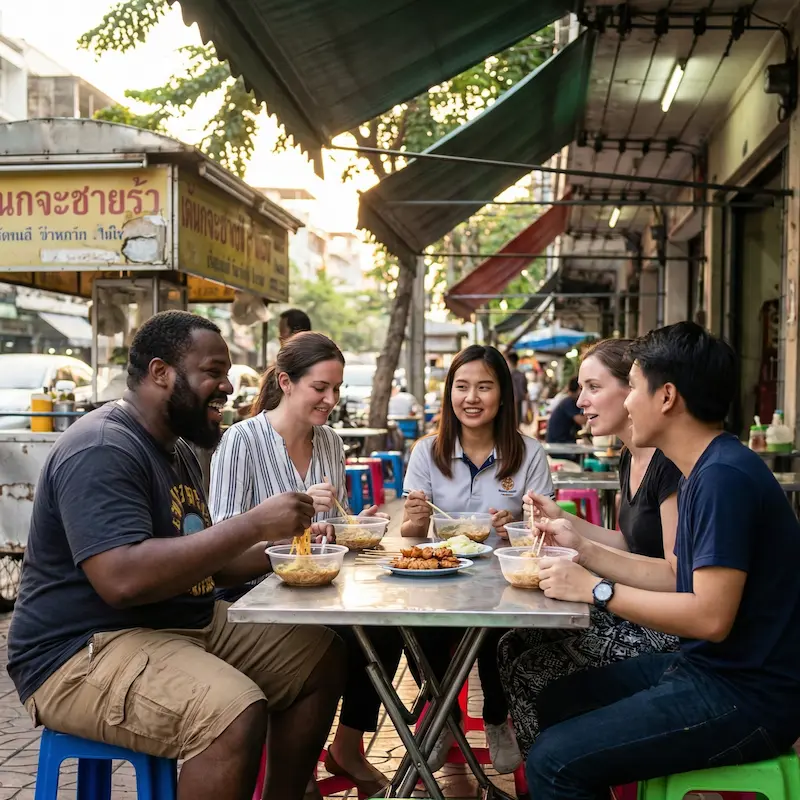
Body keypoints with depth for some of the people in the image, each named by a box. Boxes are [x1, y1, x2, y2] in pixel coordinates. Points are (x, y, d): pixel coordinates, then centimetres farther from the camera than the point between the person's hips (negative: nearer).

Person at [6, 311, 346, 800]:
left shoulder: (177, 450, 14)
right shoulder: (102, 451, -18)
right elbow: (123, 579, -31)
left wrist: (277, 549, 3)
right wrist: (252, 525, -27)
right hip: (85, 652, -10)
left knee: (322, 657, 4)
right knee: (236, 714, -33)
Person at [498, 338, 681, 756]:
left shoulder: (670, 462, -20)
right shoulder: (631, 459, 10)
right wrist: (562, 518, 5)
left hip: (666, 630, -10)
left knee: (531, 672, -12)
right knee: (515, 645, 3)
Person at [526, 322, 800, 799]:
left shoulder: (726, 477, -22)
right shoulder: (707, 469, 9)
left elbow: (711, 617, -26)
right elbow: (678, 576, 14)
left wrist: (596, 590, -18)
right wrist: (582, 549, 10)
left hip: (749, 696, -10)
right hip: (708, 668, 10)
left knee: (555, 761, -17)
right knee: (558, 702, 19)